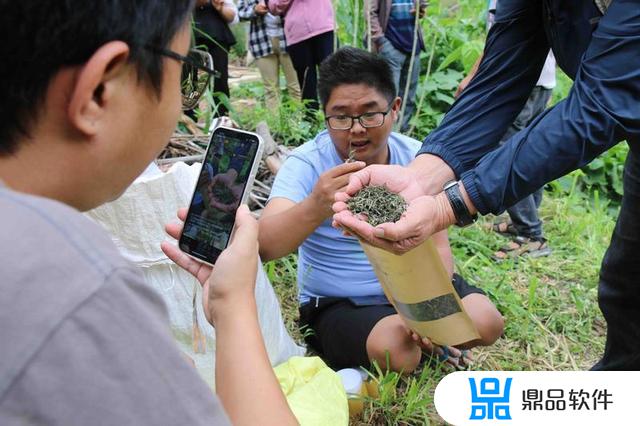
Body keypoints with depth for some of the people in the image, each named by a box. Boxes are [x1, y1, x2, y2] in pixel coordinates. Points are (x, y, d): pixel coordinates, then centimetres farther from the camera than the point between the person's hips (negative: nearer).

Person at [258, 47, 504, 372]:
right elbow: (263, 246, -34)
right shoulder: (306, 164, -19)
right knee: (396, 350, -29)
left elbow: (437, 245, -6)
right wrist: (315, 208, -55)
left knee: (486, 323, -14)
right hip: (337, 304, -3)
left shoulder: (415, 157, -7)